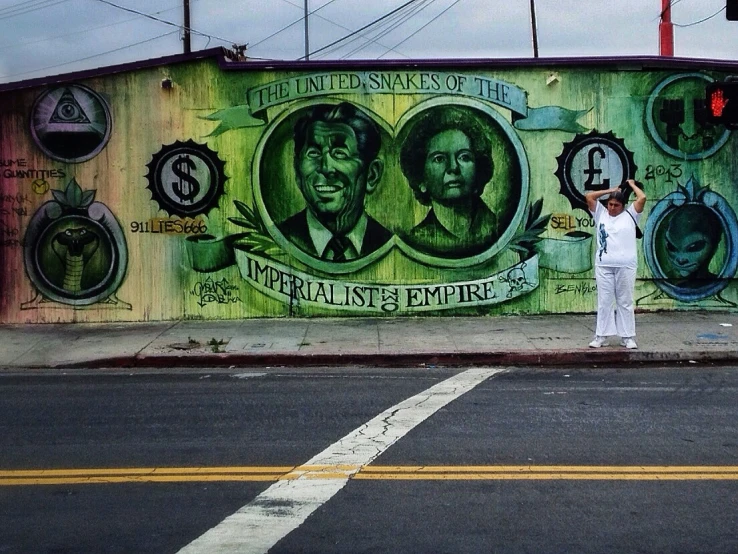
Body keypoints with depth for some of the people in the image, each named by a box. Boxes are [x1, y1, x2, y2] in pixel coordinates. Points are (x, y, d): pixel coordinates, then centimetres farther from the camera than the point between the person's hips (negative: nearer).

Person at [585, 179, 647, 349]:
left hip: (626, 266, -1)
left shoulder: (629, 215, 8)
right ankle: (601, 336, 7)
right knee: (604, 302, 3)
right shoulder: (601, 214, 13)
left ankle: (628, 337, 9)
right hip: (604, 266, 1)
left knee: (625, 302, 4)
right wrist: (611, 190, 13)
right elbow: (589, 196, 8)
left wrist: (632, 184, 15)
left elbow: (642, 198, -1)